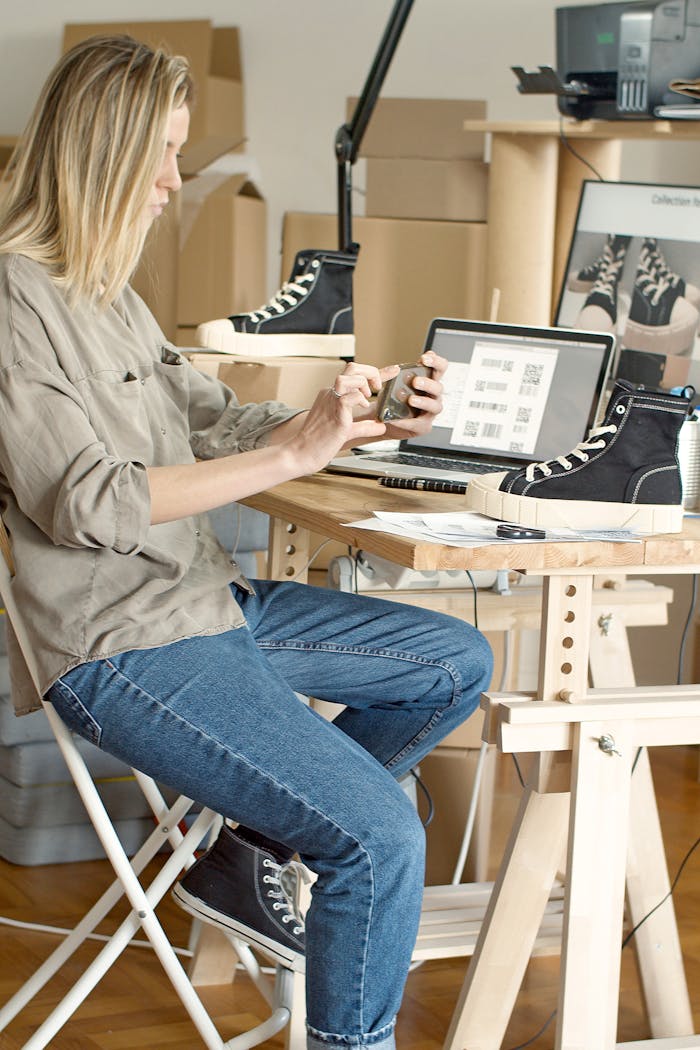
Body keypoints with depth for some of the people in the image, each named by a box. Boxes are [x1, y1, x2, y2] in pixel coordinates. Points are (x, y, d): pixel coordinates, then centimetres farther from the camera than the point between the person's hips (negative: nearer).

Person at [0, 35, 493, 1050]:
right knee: (382, 834, -20)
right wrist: (295, 454, -22)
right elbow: (85, 502, -23)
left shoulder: (108, 293, 13)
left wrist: (358, 418, -1)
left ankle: (250, 852, 15)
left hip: (207, 601, 10)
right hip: (122, 650, -10)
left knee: (458, 660, 12)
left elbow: (210, 421, 15)